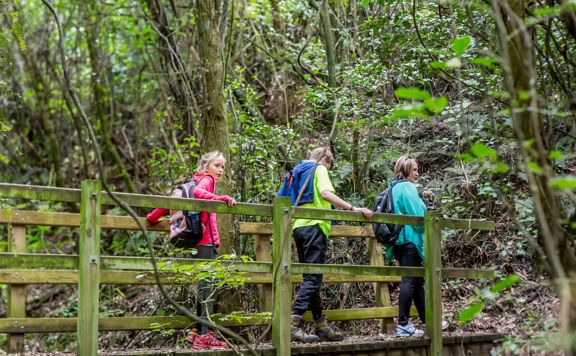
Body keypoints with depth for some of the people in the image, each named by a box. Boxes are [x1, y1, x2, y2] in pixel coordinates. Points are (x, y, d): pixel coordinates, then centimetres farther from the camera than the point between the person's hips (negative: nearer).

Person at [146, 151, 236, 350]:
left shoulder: (195, 181, 22)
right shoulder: (206, 179, -2)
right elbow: (198, 192, -25)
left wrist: (153, 217, 31)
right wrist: (221, 199, -38)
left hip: (199, 242, 9)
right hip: (206, 241, -9)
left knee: (205, 285, 14)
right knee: (207, 285, -11)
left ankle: (197, 331, 17)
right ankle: (203, 335, -14)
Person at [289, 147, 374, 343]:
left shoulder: (298, 171, 25)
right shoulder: (320, 169, 3)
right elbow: (326, 193, -15)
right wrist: (353, 208, -19)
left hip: (298, 226, 9)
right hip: (314, 225, -9)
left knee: (311, 278, 10)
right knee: (313, 278, -12)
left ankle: (321, 327, 12)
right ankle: (293, 324, -22)